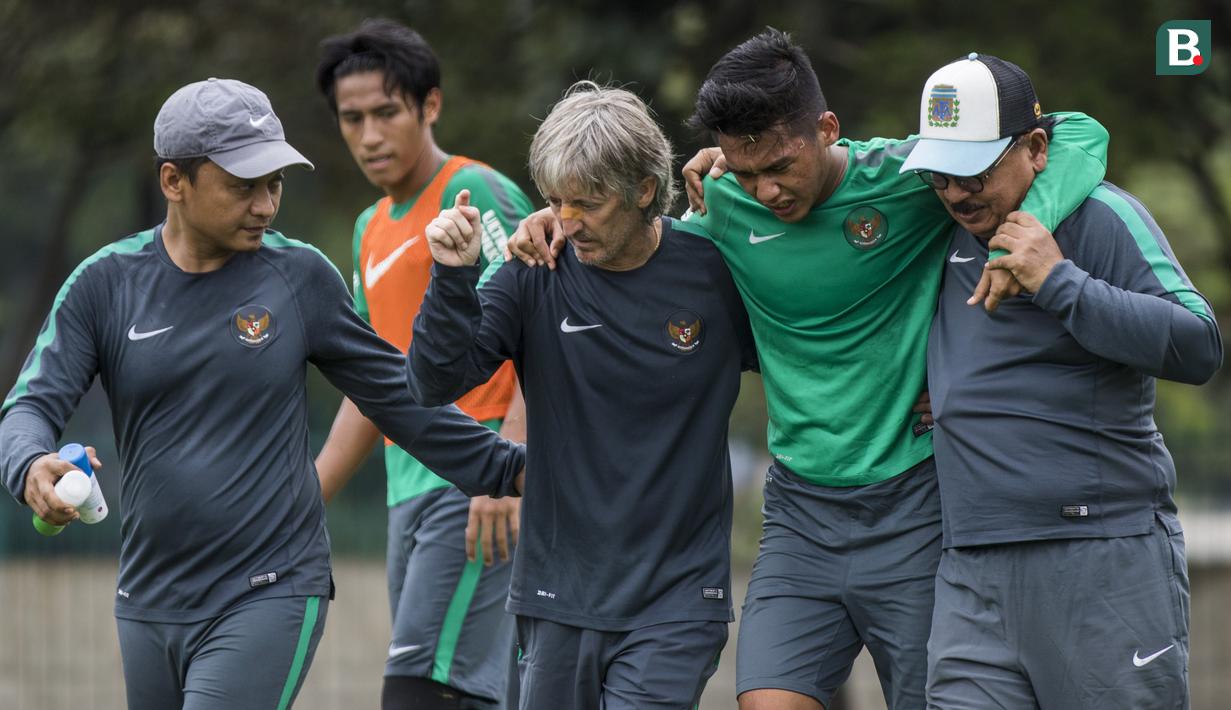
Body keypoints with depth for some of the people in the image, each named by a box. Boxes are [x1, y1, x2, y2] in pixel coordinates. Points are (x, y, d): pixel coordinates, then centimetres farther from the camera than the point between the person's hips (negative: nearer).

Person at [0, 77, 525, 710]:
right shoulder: (106, 283, 2)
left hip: (271, 599, -3)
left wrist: (505, 468, 6)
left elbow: (398, 397, 9)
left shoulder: (300, 276, 0)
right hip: (148, 604, 3)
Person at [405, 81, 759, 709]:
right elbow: (437, 384, -8)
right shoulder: (537, 275, -2)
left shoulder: (714, 271, -5)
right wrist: (452, 277, -20)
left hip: (674, 602, -3)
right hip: (558, 594, 3)